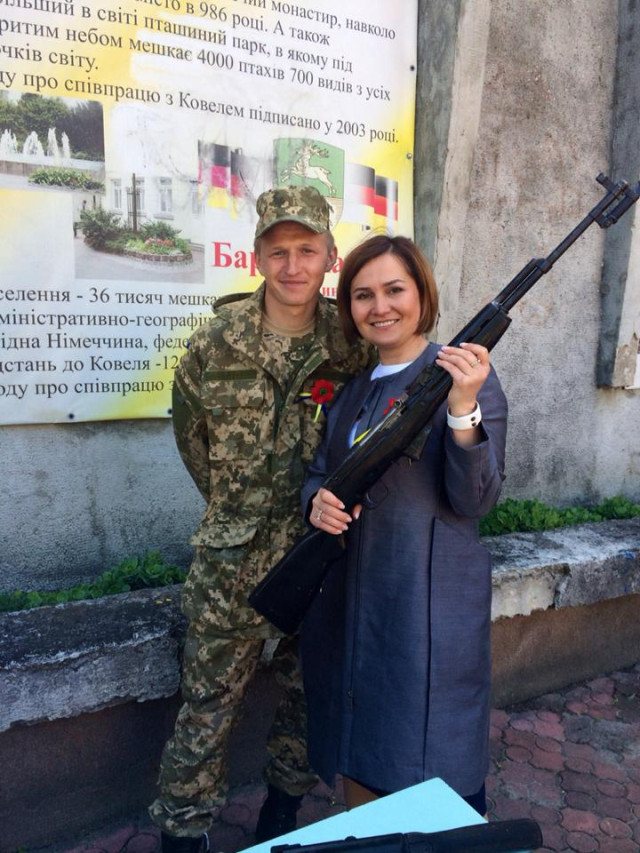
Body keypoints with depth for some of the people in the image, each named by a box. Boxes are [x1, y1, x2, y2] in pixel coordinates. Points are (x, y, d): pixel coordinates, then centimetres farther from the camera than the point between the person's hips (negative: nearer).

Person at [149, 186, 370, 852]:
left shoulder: (353, 343, -6)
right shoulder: (215, 343, -7)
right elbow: (190, 430, 8)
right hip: (232, 563, -1)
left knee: (310, 696, 19)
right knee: (208, 704, 10)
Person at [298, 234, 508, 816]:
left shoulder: (465, 373, -8)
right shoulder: (351, 385, 9)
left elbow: (474, 502, -14)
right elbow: (321, 470, 13)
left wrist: (463, 408, -28)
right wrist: (318, 501, -10)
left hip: (429, 602, -5)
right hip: (346, 596, 6)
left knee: (434, 770, 6)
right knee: (357, 756, 20)